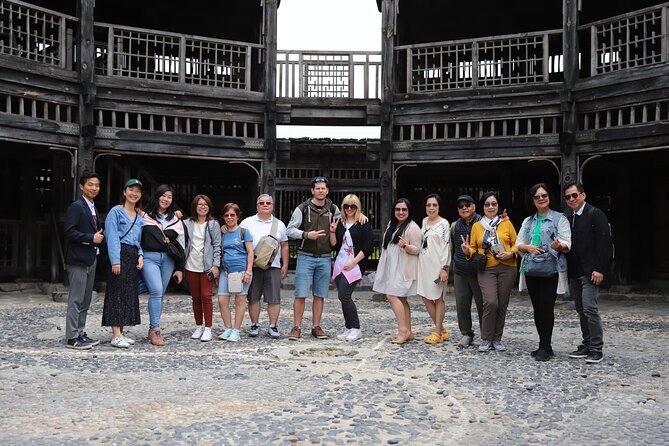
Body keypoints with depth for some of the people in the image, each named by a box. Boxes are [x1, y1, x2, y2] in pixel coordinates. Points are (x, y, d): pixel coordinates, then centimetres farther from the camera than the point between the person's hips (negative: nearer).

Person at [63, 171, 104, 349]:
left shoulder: (93, 208, 17)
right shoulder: (76, 206, -11)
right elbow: (69, 232, -20)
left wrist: (99, 236, 5)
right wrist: (91, 238, -19)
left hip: (91, 259, 9)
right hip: (78, 259, -9)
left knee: (86, 300, 13)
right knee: (76, 299, -6)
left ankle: (81, 333, 21)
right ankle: (72, 338, -2)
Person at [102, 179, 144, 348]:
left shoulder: (140, 217, 18)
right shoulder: (116, 212, -2)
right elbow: (112, 237, -10)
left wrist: (140, 256, 2)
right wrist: (115, 260, -18)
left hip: (134, 257, 7)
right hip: (120, 254, -7)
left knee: (129, 294, 8)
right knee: (118, 293, -8)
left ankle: (120, 332, 15)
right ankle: (116, 336, -7)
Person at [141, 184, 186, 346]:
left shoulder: (176, 220, 14)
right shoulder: (145, 216, 5)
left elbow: (181, 245, 14)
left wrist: (179, 268, 9)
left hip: (168, 259, 4)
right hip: (149, 258, -3)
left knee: (159, 294, 5)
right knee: (156, 291, -18)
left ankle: (153, 330, 14)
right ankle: (155, 329, -13)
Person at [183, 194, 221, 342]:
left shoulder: (213, 224, 1)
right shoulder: (187, 223, 7)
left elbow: (217, 246, -1)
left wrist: (216, 265, -6)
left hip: (207, 266, -3)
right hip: (191, 266, 3)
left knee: (206, 296, -7)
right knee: (195, 298, 9)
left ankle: (208, 328, -2)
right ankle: (198, 326, 19)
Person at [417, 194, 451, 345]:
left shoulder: (444, 223, -6)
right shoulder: (425, 221, 13)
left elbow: (446, 246, -11)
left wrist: (444, 268, -16)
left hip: (437, 264, -7)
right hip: (424, 264, 7)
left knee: (438, 298, 1)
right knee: (425, 297, 6)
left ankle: (438, 333, 8)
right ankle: (442, 330, 17)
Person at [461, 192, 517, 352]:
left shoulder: (506, 223, 8)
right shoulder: (477, 226, 9)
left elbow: (516, 243, 9)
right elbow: (474, 248, 13)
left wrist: (510, 253, -10)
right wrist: (467, 251, -8)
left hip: (506, 268, 1)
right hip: (486, 270, -1)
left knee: (502, 304, 4)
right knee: (490, 302, -16)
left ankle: (497, 339, 17)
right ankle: (486, 340, -2)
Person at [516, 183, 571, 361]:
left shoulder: (559, 218, 3)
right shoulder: (528, 222, 18)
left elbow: (567, 243, -6)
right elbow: (518, 244, 14)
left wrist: (560, 246, -28)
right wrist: (528, 247, -7)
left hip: (552, 269, -5)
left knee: (546, 307, -11)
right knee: (537, 308, 7)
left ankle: (545, 347, -7)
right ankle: (544, 345, 15)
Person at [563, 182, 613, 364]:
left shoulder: (595, 214, -7)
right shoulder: (568, 218, 15)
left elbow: (604, 243, -12)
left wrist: (599, 269, -17)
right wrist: (565, 266, 2)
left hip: (590, 271, -7)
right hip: (574, 272, 7)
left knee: (589, 308, -12)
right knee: (581, 310, 11)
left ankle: (596, 349, -4)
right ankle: (587, 345, 19)